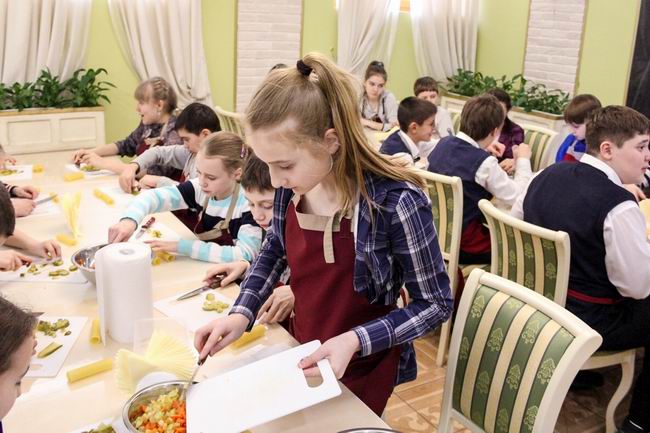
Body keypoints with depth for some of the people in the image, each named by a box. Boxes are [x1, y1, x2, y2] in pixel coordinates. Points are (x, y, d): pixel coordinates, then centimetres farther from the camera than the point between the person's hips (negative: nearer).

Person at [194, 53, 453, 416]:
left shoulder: (395, 202, -30)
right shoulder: (293, 185, -13)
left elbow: (436, 304, -19)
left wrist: (354, 341, -30)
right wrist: (242, 313, -8)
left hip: (361, 369, -5)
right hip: (302, 354, 5)